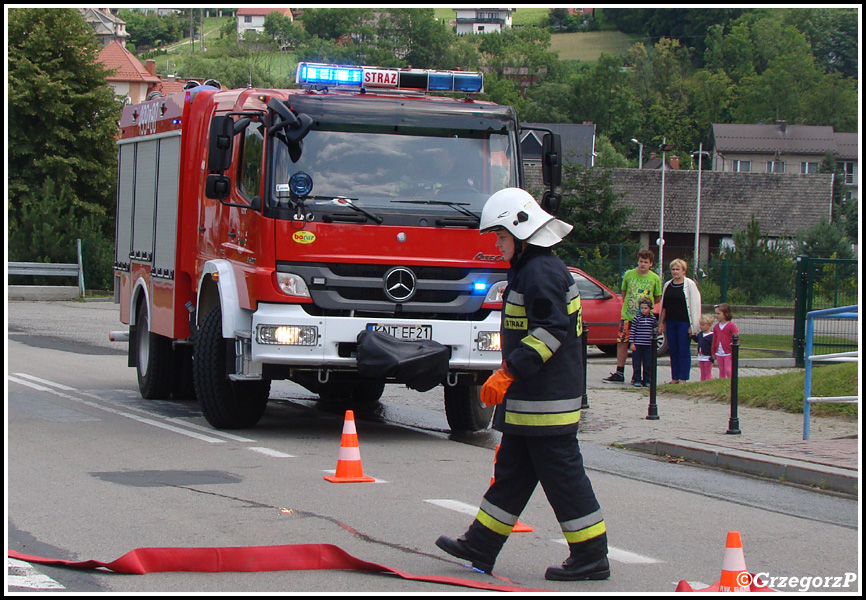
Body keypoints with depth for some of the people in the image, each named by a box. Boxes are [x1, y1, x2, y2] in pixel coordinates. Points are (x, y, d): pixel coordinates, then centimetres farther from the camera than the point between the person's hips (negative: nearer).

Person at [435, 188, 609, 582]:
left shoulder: (541, 273, -16)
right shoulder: (528, 269, 17)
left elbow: (550, 332, -25)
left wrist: (508, 373, -25)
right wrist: (510, 377, 28)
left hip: (546, 401, -11)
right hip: (528, 400, 11)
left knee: (562, 475, -5)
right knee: (512, 472, 13)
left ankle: (591, 557, 0)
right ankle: (481, 546, 19)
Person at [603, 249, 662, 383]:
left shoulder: (655, 278, 0)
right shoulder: (629, 274, 4)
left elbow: (657, 298, 10)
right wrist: (628, 306, 8)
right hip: (627, 316, 2)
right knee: (622, 343, -1)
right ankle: (619, 373, 7)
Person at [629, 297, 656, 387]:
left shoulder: (653, 318, 5)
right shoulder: (637, 317, -4)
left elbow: (654, 330, 16)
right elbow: (632, 330, -3)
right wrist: (632, 343, -7)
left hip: (648, 345, 3)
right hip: (637, 345, -2)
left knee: (648, 364, 5)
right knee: (637, 363, 1)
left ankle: (646, 380, 13)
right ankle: (636, 380, 8)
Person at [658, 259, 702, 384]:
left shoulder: (690, 285, -3)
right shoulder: (667, 285, 13)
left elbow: (695, 305, -6)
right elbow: (663, 306, 18)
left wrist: (693, 325, -11)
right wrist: (661, 323, 12)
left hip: (684, 322, -5)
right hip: (670, 322, 5)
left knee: (684, 351, -3)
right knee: (673, 351, 6)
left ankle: (683, 379, -1)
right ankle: (674, 378, 11)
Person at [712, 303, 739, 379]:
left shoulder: (731, 325, -10)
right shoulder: (716, 326, 9)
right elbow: (714, 340, 15)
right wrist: (713, 352, 17)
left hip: (728, 353, -6)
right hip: (719, 354, 6)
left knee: (728, 371, -9)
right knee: (721, 371, 11)